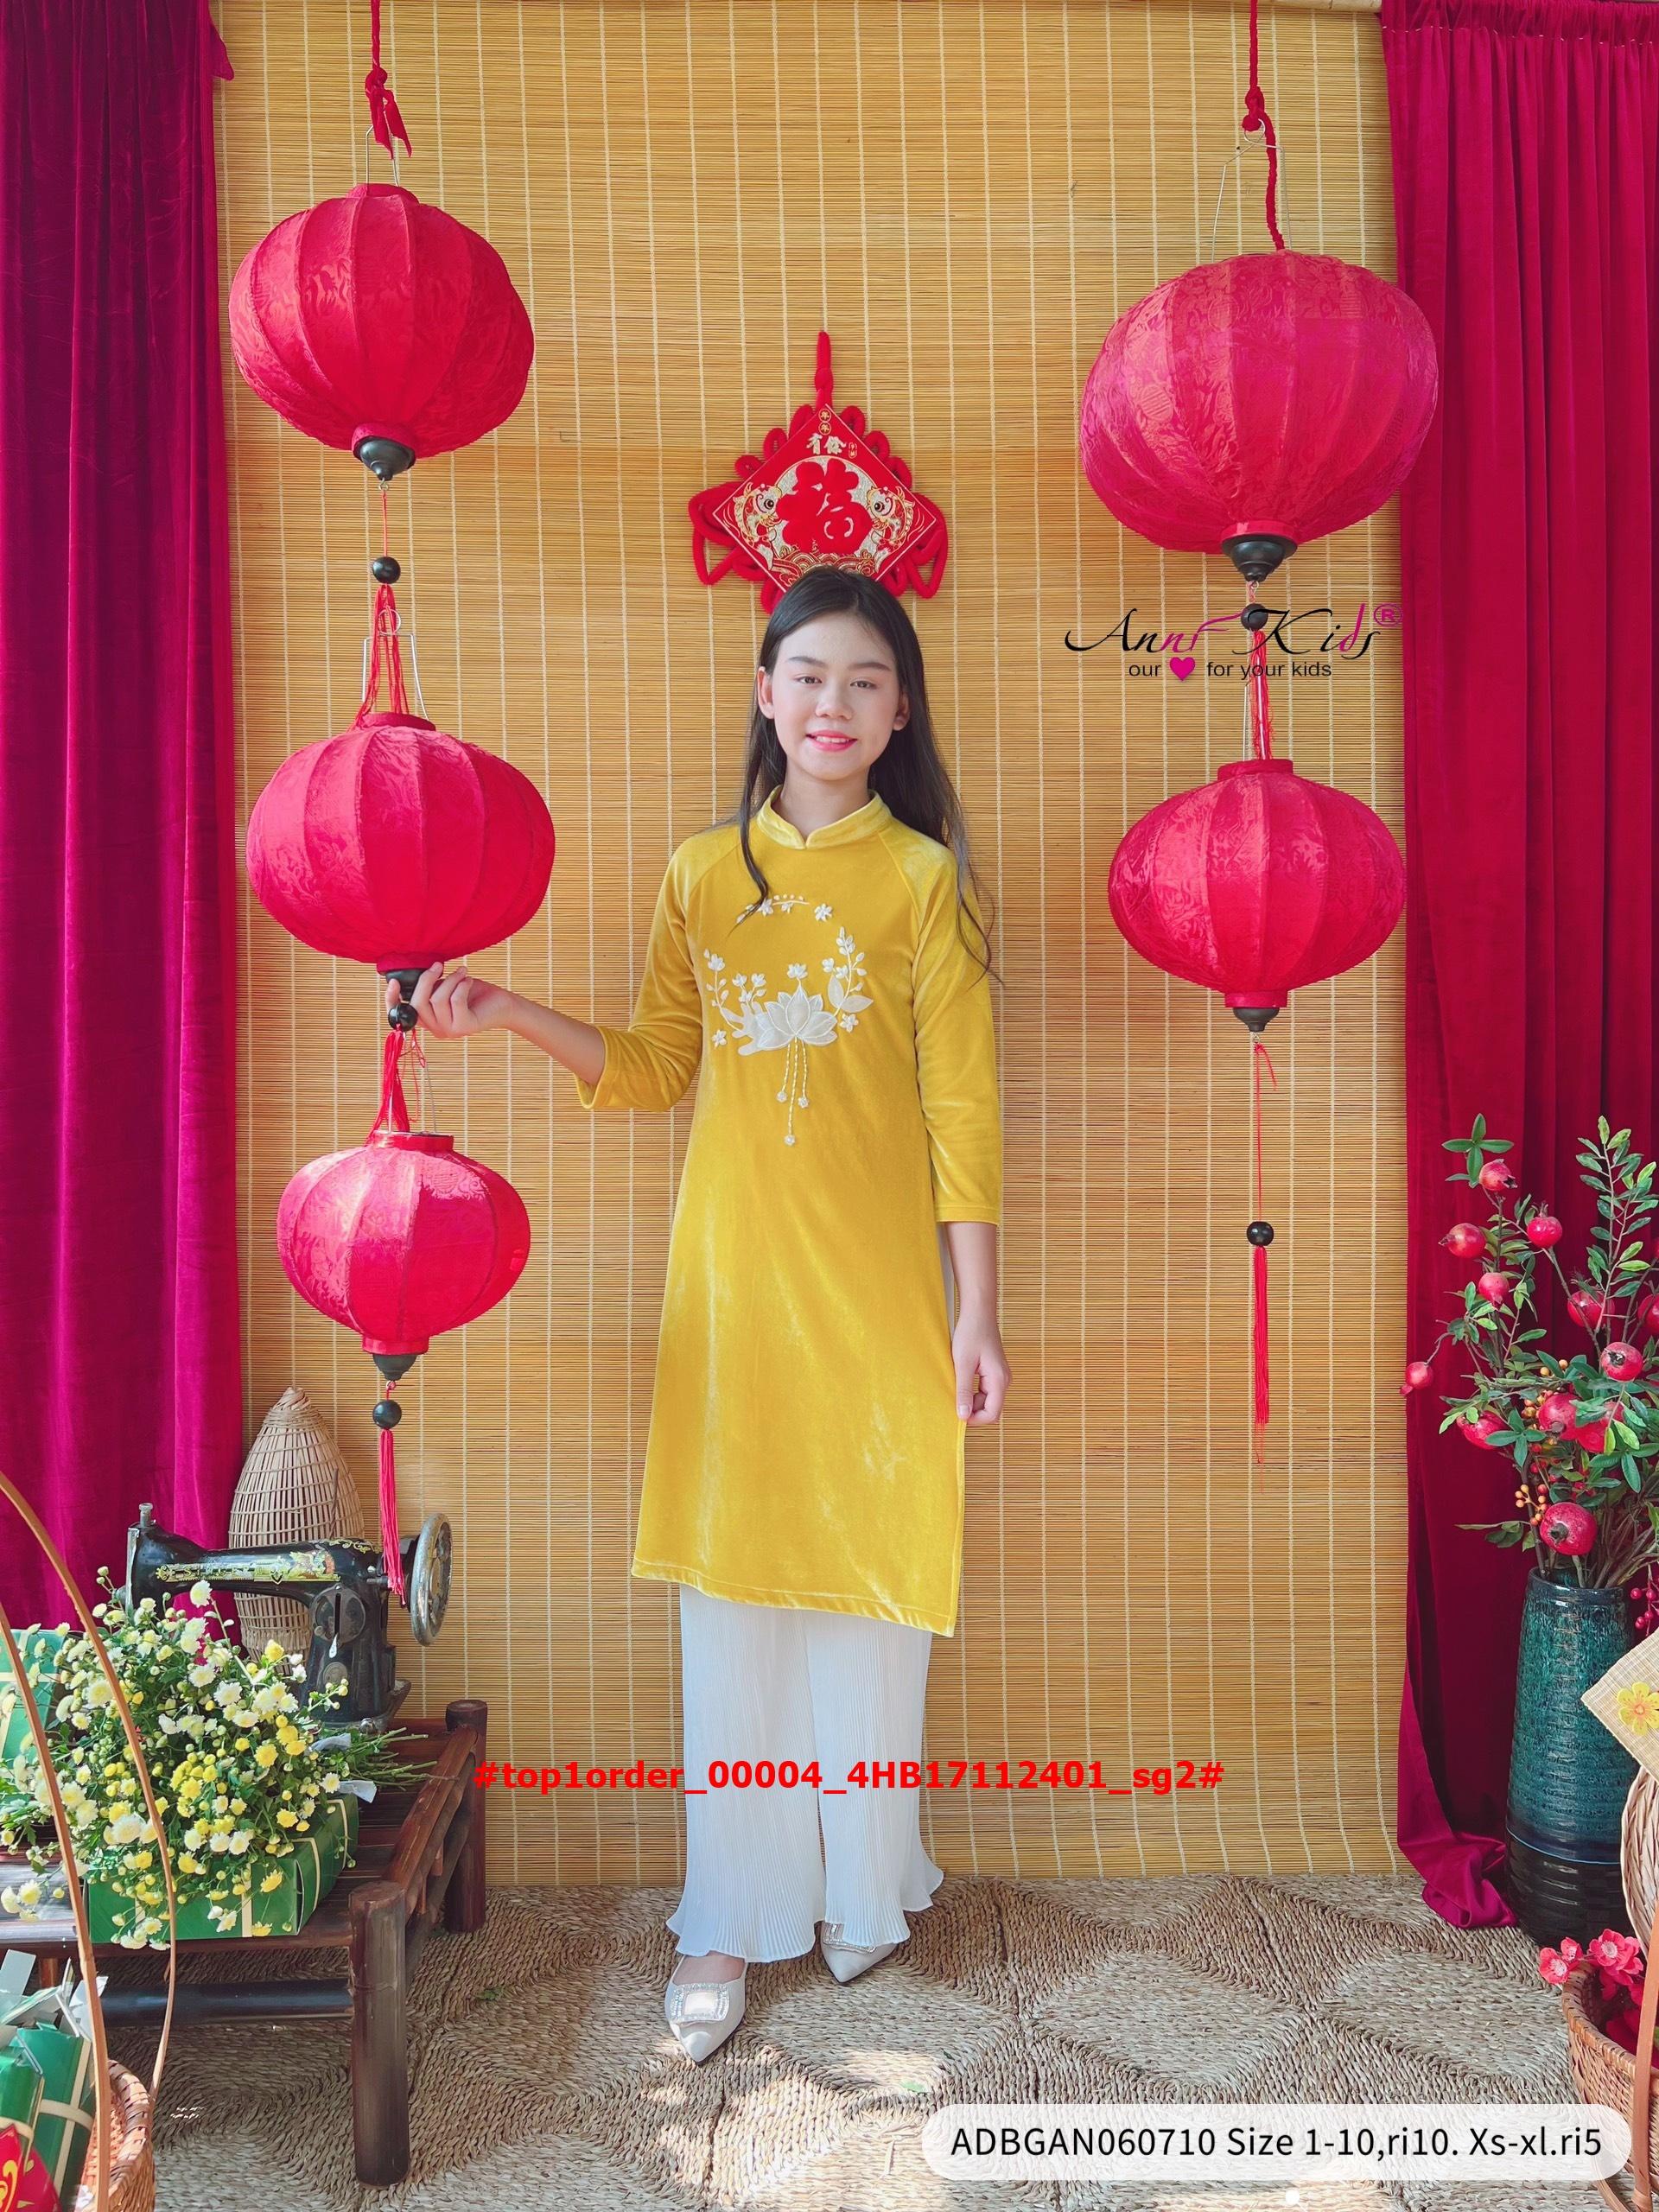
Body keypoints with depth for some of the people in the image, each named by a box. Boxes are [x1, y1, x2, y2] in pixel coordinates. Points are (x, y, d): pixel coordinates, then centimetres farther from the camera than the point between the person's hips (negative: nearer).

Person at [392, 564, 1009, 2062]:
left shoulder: (925, 879, -2)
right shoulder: (702, 874, 8)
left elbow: (961, 1109, -4)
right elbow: (654, 1072, 11)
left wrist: (976, 1313, -6)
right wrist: (506, 1010, -2)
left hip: (877, 1287, -2)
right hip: (733, 1279, 3)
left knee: (870, 1585, 8)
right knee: (732, 1591, 8)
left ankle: (865, 1888, 31)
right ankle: (733, 1916, 24)